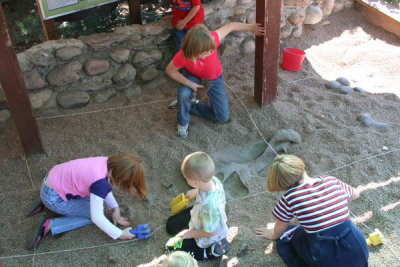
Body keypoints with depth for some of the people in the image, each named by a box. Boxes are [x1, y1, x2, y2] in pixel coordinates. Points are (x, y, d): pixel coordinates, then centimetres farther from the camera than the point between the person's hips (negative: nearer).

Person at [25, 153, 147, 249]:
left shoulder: (108, 163, -9)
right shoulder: (100, 182, -32)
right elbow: (97, 217, -25)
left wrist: (115, 209, -1)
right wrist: (119, 234, -14)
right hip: (53, 197, -8)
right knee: (95, 213, -5)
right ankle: (49, 226, -5)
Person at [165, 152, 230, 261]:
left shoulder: (208, 206, -47)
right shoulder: (213, 180, -27)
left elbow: (211, 232, -29)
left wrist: (190, 233, -16)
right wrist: (195, 192, 14)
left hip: (207, 238, -8)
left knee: (171, 246, 4)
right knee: (171, 224, 23)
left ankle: (209, 252, 1)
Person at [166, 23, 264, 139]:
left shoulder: (211, 39, -39)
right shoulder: (183, 56, -39)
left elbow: (230, 26, -21)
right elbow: (170, 70, -19)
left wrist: (251, 27, -8)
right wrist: (190, 84, -27)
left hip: (214, 78, 2)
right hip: (193, 76, -2)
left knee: (223, 117, -2)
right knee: (184, 94, -37)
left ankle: (192, 105, 18)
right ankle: (183, 122, -5)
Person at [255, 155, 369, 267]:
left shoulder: (290, 197, -10)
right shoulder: (332, 181, 1)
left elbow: (278, 231, 10)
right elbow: (356, 194, 25)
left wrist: (273, 235, 33)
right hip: (360, 254, 3)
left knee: (287, 234, 21)